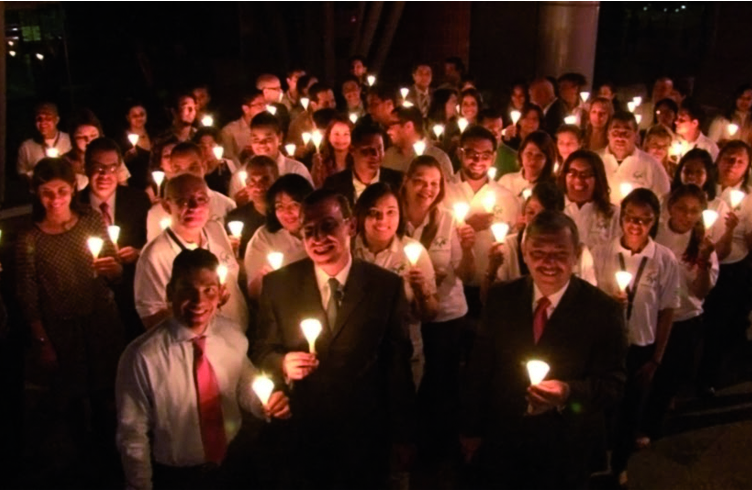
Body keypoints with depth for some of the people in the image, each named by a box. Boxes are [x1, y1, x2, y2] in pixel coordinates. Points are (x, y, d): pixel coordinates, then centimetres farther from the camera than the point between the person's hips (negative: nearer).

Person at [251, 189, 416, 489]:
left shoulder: (387, 286, -8)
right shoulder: (277, 284, -5)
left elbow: (398, 364, -4)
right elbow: (262, 351, 1)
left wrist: (402, 435, 0)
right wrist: (282, 364, -22)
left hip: (366, 434, 0)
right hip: (301, 433, 1)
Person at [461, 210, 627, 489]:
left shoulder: (603, 310, -12)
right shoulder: (501, 298, -4)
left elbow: (613, 384, -12)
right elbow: (480, 367, 2)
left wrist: (568, 392, -31)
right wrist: (472, 429, 4)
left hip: (565, 454, -2)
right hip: (500, 441, 2)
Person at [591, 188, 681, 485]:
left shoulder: (666, 260, -10)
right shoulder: (600, 254, -10)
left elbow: (667, 311, -3)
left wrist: (657, 358, -1)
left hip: (642, 348, 1)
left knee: (631, 411, 18)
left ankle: (619, 465, 45)